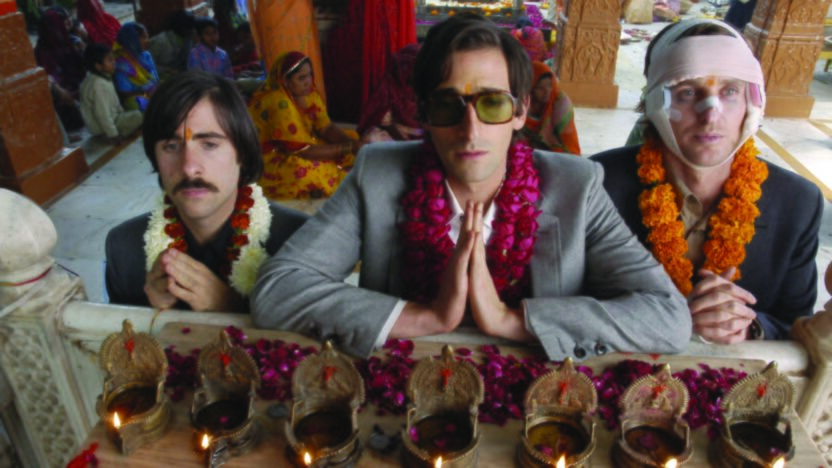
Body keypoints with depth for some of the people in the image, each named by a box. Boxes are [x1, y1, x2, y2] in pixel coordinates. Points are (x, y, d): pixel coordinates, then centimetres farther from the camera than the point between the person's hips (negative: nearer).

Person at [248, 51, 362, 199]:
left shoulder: (308, 92, -4)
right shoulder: (278, 103, -29)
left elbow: (326, 128, 0)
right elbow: (302, 150, -27)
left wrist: (353, 143, -18)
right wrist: (345, 148, -21)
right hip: (272, 159, -9)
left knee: (356, 154, 1)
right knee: (311, 175, -35)